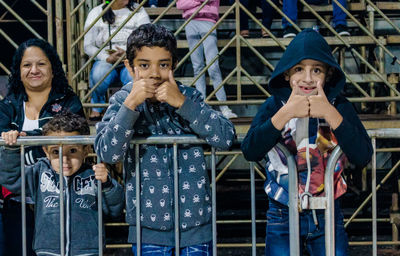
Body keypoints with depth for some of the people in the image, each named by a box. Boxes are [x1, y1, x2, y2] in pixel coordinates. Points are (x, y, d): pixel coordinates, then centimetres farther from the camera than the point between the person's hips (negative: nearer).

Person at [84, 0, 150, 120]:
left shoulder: (139, 11, 7)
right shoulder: (96, 13, 7)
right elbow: (88, 45, 3)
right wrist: (107, 58, -15)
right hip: (105, 61, 1)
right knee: (98, 74, -34)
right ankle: (96, 108, -8)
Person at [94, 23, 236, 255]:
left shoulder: (188, 96, -1)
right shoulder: (122, 101, -3)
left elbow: (227, 138, -14)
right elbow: (107, 153, -16)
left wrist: (182, 103, -20)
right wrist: (131, 103, -23)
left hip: (195, 221, 1)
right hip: (149, 225, -1)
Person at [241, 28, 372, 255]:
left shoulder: (339, 106, -3)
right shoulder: (274, 106, -3)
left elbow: (363, 157, -16)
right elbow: (250, 151, -18)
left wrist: (330, 113, -22)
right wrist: (286, 113, -24)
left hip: (327, 218, 1)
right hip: (282, 217, 0)